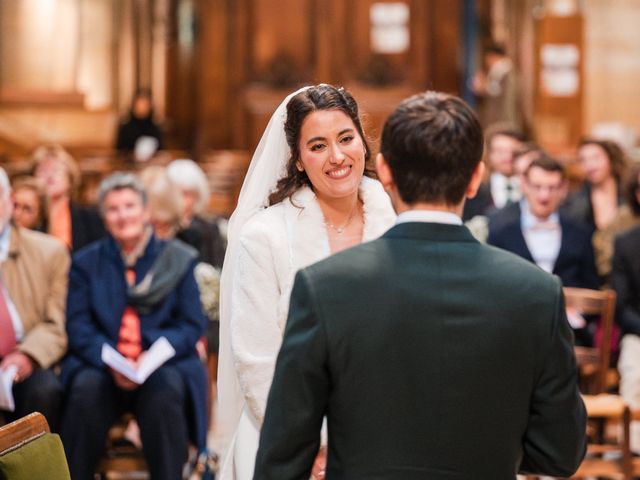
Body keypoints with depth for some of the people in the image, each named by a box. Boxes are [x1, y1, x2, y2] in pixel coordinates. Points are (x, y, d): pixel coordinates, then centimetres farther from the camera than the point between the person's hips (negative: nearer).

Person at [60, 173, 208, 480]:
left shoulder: (178, 261, 8)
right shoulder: (86, 263, 12)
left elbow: (193, 325, 2)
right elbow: (78, 327, 3)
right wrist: (110, 361, -17)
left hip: (160, 366, -1)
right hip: (102, 366, 1)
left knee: (167, 389, -33)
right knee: (86, 387, -31)